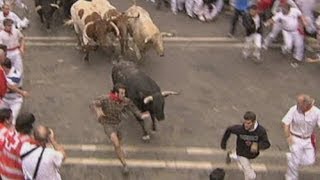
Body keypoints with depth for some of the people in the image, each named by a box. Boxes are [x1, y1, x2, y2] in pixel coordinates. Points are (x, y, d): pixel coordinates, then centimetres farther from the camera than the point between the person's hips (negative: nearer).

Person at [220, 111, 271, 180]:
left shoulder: (261, 130, -32)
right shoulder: (239, 128, -32)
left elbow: (267, 144, -27)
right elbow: (229, 130, -13)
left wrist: (257, 145, -48)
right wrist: (223, 142, -1)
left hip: (252, 154, 3)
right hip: (243, 154, -3)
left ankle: (231, 155, 64)